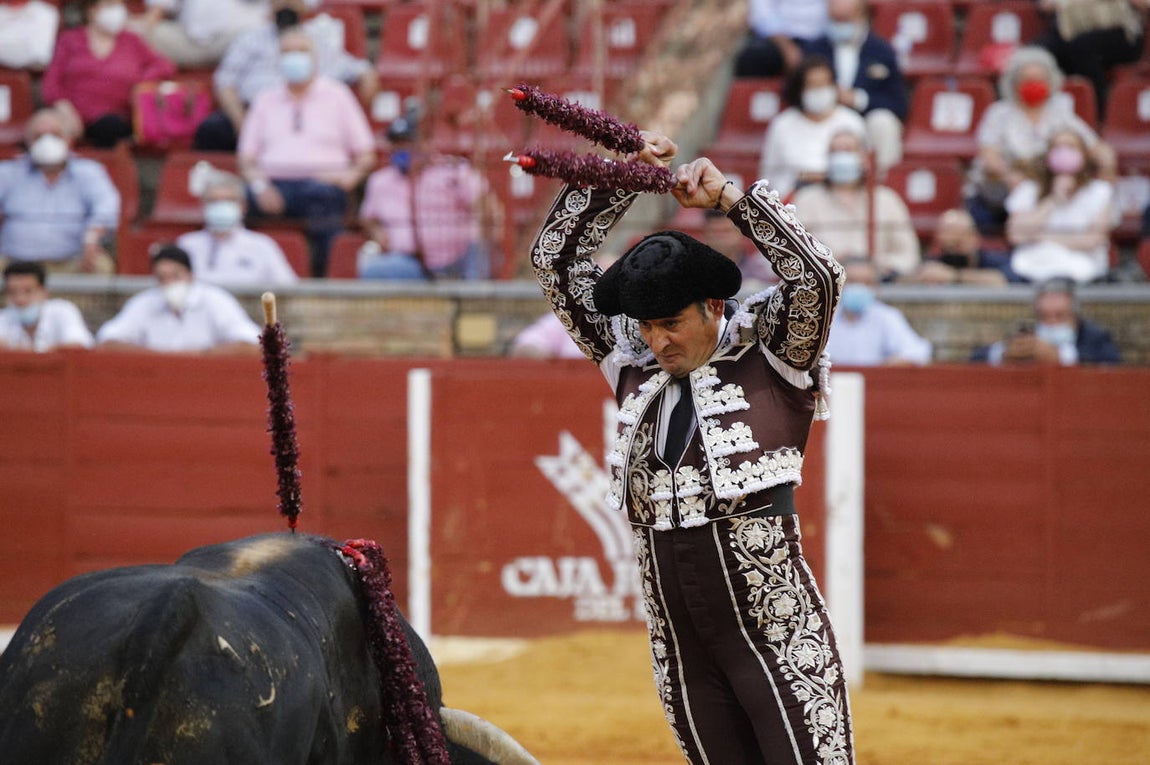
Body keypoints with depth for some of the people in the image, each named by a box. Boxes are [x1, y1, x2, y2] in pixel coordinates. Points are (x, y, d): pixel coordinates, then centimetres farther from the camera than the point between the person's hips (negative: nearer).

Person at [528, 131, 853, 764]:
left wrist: (730, 198, -15)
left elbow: (817, 277, -17)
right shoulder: (631, 362, 11)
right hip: (677, 640, 5)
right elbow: (556, 262, 12)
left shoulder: (768, 351, -1)